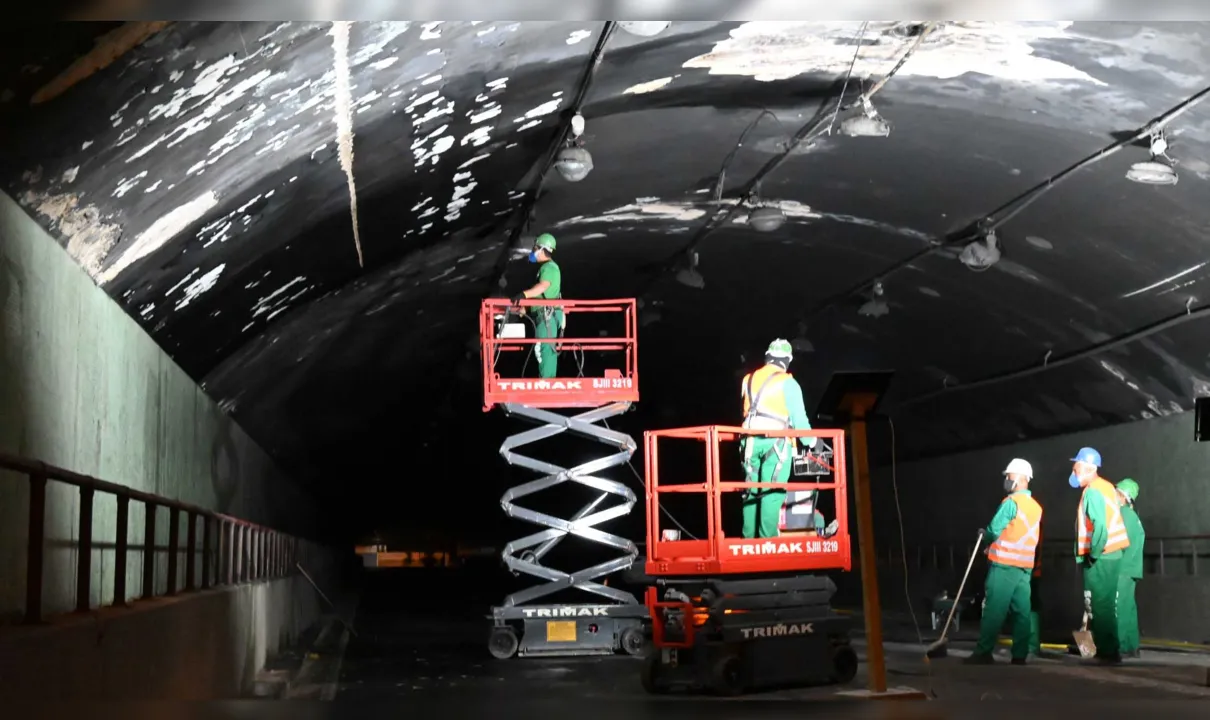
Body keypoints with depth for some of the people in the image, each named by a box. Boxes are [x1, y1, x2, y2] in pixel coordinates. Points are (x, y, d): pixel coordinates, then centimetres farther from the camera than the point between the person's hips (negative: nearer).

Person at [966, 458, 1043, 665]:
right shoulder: (1035, 507, 14)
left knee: (994, 610, -7)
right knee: (1021, 611, 4)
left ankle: (983, 652, -8)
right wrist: (996, 542, 16)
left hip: (1005, 564, -7)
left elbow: (995, 529, -12)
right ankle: (1020, 655, 3)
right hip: (1025, 565, 7)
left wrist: (985, 534, 10)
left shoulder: (1012, 502, -10)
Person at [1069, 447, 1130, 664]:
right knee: (1106, 606, 13)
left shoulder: (1092, 492, -15)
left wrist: (1093, 554, -16)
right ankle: (1110, 651, 16)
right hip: (1112, 554, 9)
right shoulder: (1107, 487, 14)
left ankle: (1107, 652, -4)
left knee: (1099, 607, -5)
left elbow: (1100, 526, -25)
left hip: (1099, 558, -9)